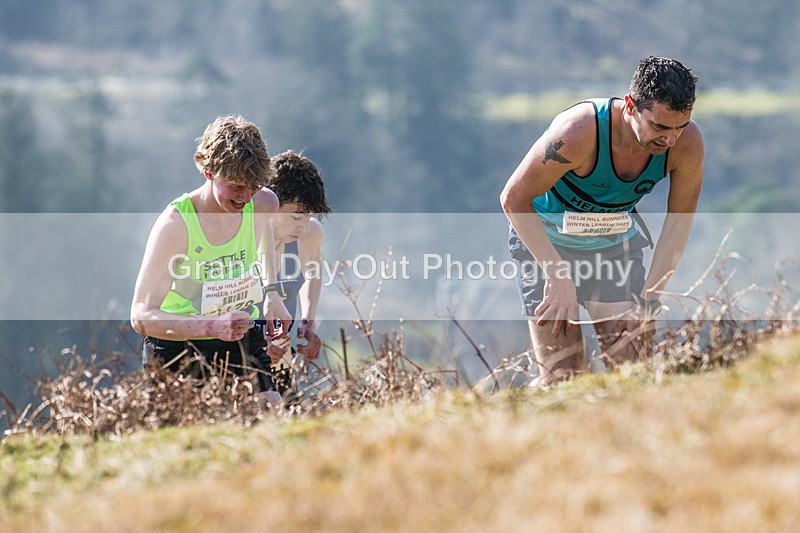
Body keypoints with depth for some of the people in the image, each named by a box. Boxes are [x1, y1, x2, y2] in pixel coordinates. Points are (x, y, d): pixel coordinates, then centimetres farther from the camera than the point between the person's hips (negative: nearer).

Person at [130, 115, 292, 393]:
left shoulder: (262, 205, -6)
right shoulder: (175, 225, -23)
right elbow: (141, 318, -26)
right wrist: (213, 326, -39)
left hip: (244, 345, 4)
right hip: (179, 348, -4)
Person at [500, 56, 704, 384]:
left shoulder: (687, 142, -23)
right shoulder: (578, 132, -35)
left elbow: (679, 222, -7)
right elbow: (514, 199, -24)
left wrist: (648, 298, -13)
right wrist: (558, 276, -27)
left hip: (617, 244, 4)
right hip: (546, 241, -4)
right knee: (561, 379, -10)